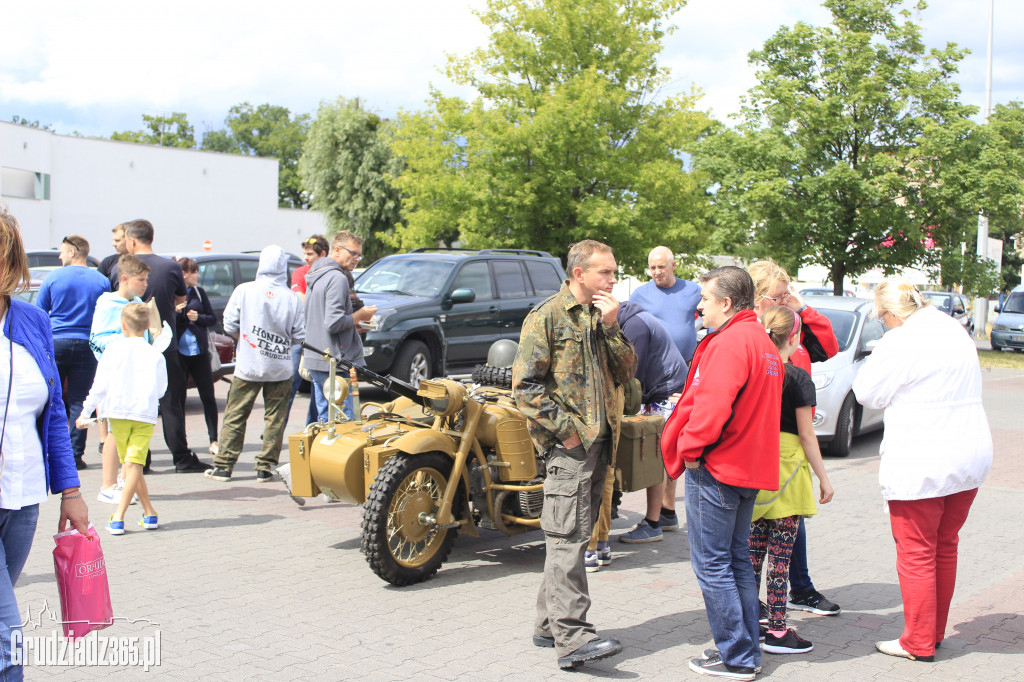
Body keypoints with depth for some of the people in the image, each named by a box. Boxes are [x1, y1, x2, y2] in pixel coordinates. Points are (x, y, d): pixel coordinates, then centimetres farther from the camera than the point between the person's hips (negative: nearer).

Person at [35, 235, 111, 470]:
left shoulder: (53, 277, -2)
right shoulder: (101, 281, 1)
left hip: (55, 343, -1)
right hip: (86, 345, 1)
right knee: (78, 401, 4)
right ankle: (75, 454, 1)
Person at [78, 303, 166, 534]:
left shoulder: (113, 348, 3)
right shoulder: (155, 355, 4)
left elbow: (100, 384, 1)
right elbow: (160, 390, 8)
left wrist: (86, 411, 9)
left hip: (118, 413, 1)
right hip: (145, 414, -1)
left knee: (129, 464, 10)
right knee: (134, 463, -5)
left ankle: (149, 512, 11)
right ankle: (118, 517, -10)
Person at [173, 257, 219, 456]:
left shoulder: (199, 292, 7)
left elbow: (213, 319, 10)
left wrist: (198, 317, -8)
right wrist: (175, 311, -21)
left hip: (199, 351, 3)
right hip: (178, 352, -3)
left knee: (208, 397, 3)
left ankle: (213, 441, 9)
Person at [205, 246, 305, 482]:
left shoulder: (244, 290, -7)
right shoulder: (293, 299, -7)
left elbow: (230, 326, -2)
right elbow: (299, 336, -2)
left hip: (248, 365, 0)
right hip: (280, 367, 0)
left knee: (235, 415, 9)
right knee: (275, 418, 8)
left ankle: (224, 465, 12)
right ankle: (265, 467, 9)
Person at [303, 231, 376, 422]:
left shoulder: (315, 277, 16)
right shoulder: (337, 278, -15)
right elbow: (333, 323, -22)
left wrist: (353, 325, 19)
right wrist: (358, 316, -8)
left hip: (314, 358, 10)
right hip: (334, 362, -10)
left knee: (324, 418, 15)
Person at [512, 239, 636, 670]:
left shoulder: (601, 317, 17)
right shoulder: (547, 317, -6)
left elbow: (626, 372, 9)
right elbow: (526, 385, -12)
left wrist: (611, 328, -3)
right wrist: (565, 429, -14)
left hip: (599, 441, 8)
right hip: (569, 445, -8)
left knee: (574, 536, 12)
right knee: (568, 537, -10)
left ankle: (548, 625, 22)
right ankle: (572, 638, -11)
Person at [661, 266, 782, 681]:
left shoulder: (728, 343, -18)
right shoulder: (763, 343, 14)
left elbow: (711, 406, -27)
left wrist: (690, 449, -14)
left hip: (716, 469, -10)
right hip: (750, 467, 10)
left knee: (712, 565, -1)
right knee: (737, 560, 18)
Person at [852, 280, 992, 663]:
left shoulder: (902, 341, -15)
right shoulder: (955, 331, 10)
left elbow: (867, 393, -6)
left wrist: (878, 358, 6)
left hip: (920, 465, -8)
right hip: (970, 457, 8)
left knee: (916, 554, 2)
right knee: (945, 548, 17)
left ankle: (920, 643, 9)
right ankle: (935, 632, 27)